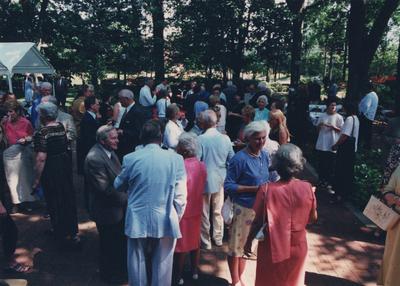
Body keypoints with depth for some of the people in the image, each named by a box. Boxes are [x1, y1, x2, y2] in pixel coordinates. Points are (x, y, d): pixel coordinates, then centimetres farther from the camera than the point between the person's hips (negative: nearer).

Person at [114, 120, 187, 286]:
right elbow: (180, 196, -8)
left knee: (138, 261, 19)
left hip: (138, 221, 1)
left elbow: (118, 185, 9)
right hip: (165, 221, -1)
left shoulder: (130, 158, -8)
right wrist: (176, 218, 7)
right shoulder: (176, 159, -10)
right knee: (162, 263, 15)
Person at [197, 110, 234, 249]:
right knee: (218, 211, 20)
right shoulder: (225, 138, -6)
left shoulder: (200, 139, -19)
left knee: (204, 213, 12)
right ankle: (218, 238, 34)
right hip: (220, 180, 4)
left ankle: (205, 242, 25)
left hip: (205, 180, -4)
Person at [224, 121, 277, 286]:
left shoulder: (265, 156, 0)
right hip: (242, 208, -6)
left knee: (246, 244, 22)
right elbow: (228, 186, -18)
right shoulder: (239, 159, -19)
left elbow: (269, 178, 12)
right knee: (236, 245, 10)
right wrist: (254, 189, -22)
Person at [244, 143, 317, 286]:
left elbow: (257, 221, -14)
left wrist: (248, 242, 1)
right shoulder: (307, 188, -15)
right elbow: (313, 218, -2)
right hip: (297, 247, 2)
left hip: (272, 247, -2)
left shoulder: (266, 189, -22)